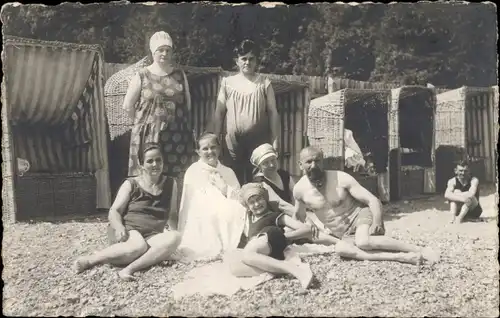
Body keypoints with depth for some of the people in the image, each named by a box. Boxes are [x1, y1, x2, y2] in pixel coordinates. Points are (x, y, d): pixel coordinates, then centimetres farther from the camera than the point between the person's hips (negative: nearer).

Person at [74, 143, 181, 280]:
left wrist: (171, 229, -9)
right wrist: (119, 227, -22)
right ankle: (90, 259, -21)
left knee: (175, 238, -31)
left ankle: (130, 268, -37)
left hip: (153, 235, 3)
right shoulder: (131, 184, 2)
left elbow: (172, 215, 12)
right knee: (138, 246, -38)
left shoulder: (170, 184, 9)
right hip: (128, 230, -2)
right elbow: (114, 212, -1)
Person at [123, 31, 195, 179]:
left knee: (175, 175, 6)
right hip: (148, 134, -2)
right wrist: (145, 120, 8)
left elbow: (187, 103, 15)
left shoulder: (179, 74, 7)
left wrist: (175, 120, 12)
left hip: (176, 135, 2)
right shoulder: (142, 76, 0)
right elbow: (127, 106, 5)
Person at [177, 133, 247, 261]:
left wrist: (225, 189, -8)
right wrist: (182, 237, -4)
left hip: (226, 227, 4)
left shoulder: (229, 172, 12)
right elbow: (185, 206, -2)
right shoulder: (193, 171, -1)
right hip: (200, 229, -3)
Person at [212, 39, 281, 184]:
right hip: (233, 142, 1)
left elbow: (273, 112, 1)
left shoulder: (264, 83, 2)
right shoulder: (227, 83, 4)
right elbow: (219, 112, 6)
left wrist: (275, 140, -4)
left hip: (259, 142, -1)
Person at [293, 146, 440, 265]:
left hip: (360, 215, -3)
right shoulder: (299, 189, -7)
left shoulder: (341, 178, -15)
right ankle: (401, 257, -35)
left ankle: (419, 250, -25)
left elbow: (373, 200, -14)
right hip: (345, 235, 3)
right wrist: (321, 227, 7)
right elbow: (300, 217, 15)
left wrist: (377, 223, -28)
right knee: (341, 249, -34)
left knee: (363, 242, -38)